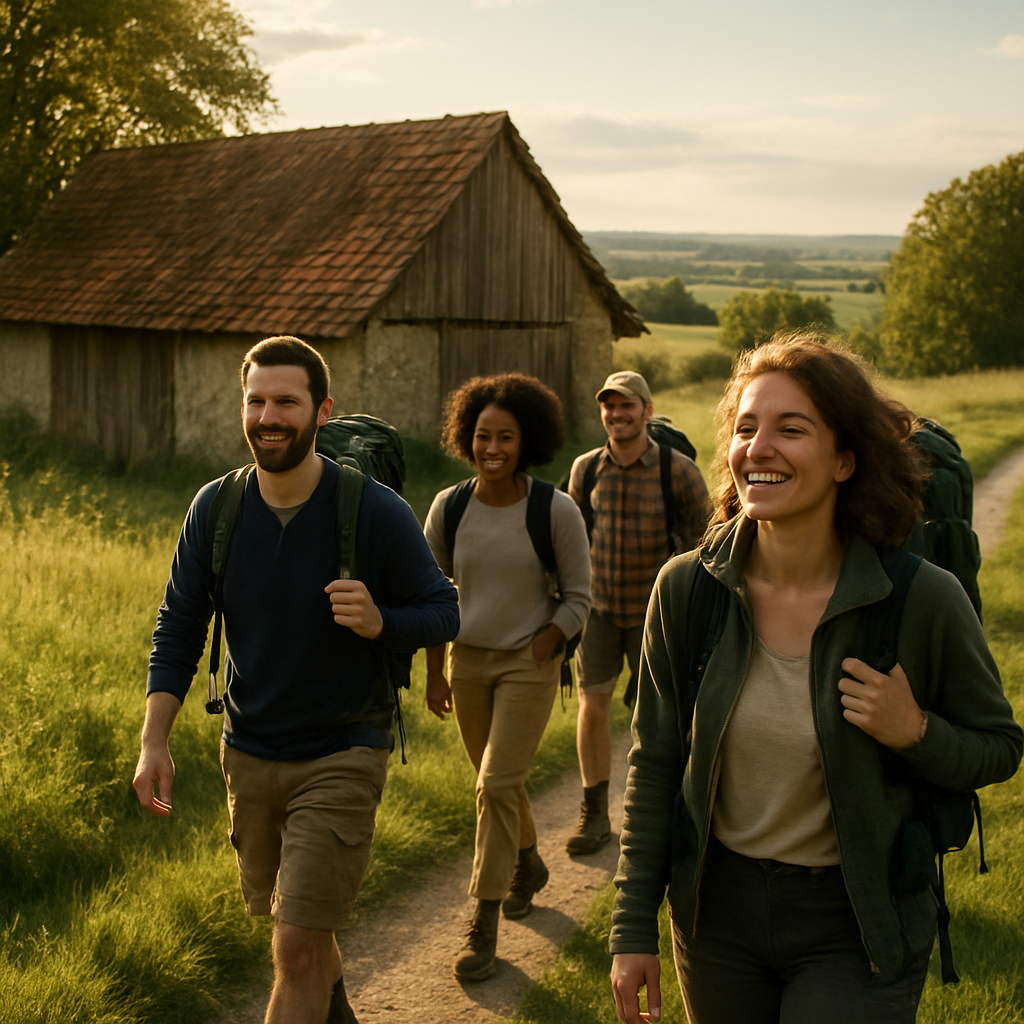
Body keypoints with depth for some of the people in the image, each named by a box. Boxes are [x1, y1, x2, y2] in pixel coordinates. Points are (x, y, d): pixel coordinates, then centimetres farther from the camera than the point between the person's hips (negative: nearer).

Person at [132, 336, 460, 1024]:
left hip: (343, 756, -4)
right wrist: (154, 741, -9)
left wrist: (379, 622, -28)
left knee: (297, 948, -9)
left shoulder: (378, 513, -16)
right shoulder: (215, 508, -6)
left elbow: (444, 612, -7)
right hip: (249, 754, 5)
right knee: (290, 922, 24)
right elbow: (178, 629, 0)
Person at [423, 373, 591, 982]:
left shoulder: (557, 511, -13)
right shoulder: (449, 508, -4)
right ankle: (529, 867, 45)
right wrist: (435, 674, 6)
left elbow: (578, 598, -5)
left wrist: (538, 654, -12)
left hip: (530, 663, -4)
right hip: (468, 662, 4)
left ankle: (484, 925, 2)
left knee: (498, 786, -9)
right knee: (499, 782, 18)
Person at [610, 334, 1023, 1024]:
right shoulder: (686, 590, -10)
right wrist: (634, 929, 1)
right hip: (716, 911, 3)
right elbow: (656, 766, -1)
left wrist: (915, 733, -22)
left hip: (856, 931, -2)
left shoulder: (924, 600, -17)